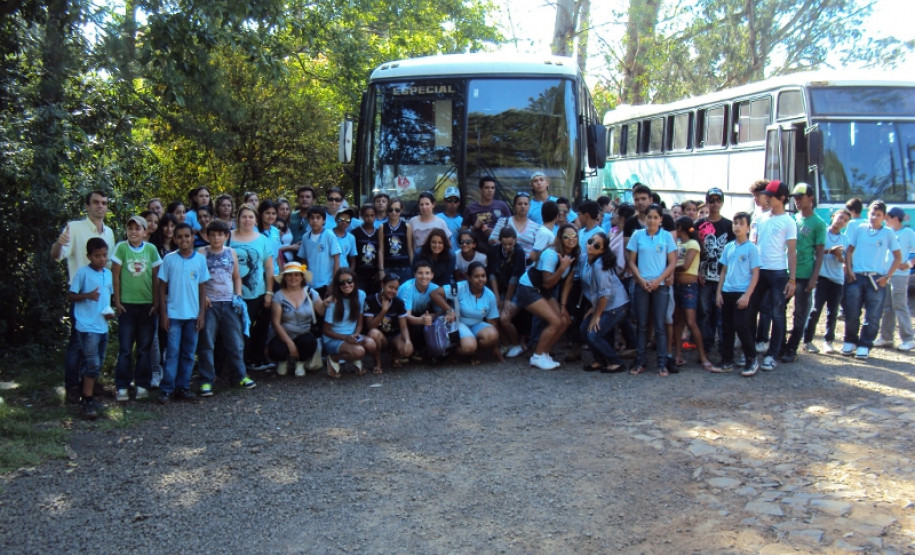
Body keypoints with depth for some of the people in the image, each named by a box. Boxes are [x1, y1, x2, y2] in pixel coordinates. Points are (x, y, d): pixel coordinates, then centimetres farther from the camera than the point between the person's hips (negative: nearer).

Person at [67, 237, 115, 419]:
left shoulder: (108, 274, 10)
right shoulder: (82, 273, -8)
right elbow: (71, 296, -6)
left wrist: (110, 311, 3)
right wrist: (87, 295, -23)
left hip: (103, 326, 7)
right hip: (87, 326, -7)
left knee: (97, 365, 13)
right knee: (92, 364, -12)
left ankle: (89, 396, 25)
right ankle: (87, 402, -7)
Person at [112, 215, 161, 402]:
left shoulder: (151, 249, 1)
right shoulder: (121, 247, -3)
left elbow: (155, 277, 5)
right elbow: (116, 276, 0)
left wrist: (156, 303, 3)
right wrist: (117, 301, -2)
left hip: (147, 304, 2)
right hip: (127, 304, -1)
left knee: (145, 348, 7)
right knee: (125, 348, 1)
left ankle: (142, 385, 15)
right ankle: (122, 387, 6)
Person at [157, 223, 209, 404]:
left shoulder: (200, 259, 3)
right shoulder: (169, 259, -2)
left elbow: (202, 288, 6)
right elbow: (162, 287, 1)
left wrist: (202, 313, 1)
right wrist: (163, 313, -4)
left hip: (193, 314, 2)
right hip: (173, 314, -2)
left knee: (189, 353, 8)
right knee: (173, 352, -4)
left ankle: (183, 387, 16)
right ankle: (166, 389, 2)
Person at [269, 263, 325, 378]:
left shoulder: (310, 293, 3)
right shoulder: (279, 296, -3)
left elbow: (322, 312, -2)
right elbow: (276, 323, -8)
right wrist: (289, 343, -15)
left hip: (304, 335, 1)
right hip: (283, 337, -1)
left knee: (310, 342, -33)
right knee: (276, 350, -32)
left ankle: (300, 363, 3)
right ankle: (283, 361, 10)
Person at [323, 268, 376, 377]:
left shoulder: (360, 295, -1)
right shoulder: (333, 301, -14)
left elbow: (360, 321, 9)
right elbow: (326, 330, -7)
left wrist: (356, 334, -13)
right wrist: (346, 337, -21)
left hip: (352, 336, 4)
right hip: (333, 339, -4)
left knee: (371, 344, -29)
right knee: (358, 351, -33)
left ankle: (356, 360, 4)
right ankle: (334, 358, -2)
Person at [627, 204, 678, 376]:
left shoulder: (667, 236, 2)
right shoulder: (637, 235, 4)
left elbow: (672, 262, 1)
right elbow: (631, 261, 5)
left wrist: (658, 280, -10)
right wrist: (641, 280, -9)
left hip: (661, 285, -1)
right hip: (641, 285, 1)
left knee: (660, 325, -1)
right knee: (642, 325, 5)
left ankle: (663, 364, 4)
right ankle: (640, 362, 11)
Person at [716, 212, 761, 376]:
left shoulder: (751, 248, -5)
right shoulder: (728, 247, 10)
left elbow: (755, 274, -7)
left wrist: (747, 295, -14)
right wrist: (719, 292, 9)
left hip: (742, 293, -5)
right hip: (727, 292, 5)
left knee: (741, 326, -9)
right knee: (727, 327, 8)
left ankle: (752, 360, 7)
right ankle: (727, 362, 17)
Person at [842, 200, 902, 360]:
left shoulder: (888, 233, 4)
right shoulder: (859, 229, 6)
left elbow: (898, 257, 7)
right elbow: (850, 251, 11)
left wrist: (887, 276, -1)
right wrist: (849, 270, -1)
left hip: (876, 279, -1)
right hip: (856, 276, 1)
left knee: (872, 316, 0)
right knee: (851, 313, 3)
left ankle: (864, 346, 8)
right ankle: (850, 342, 19)